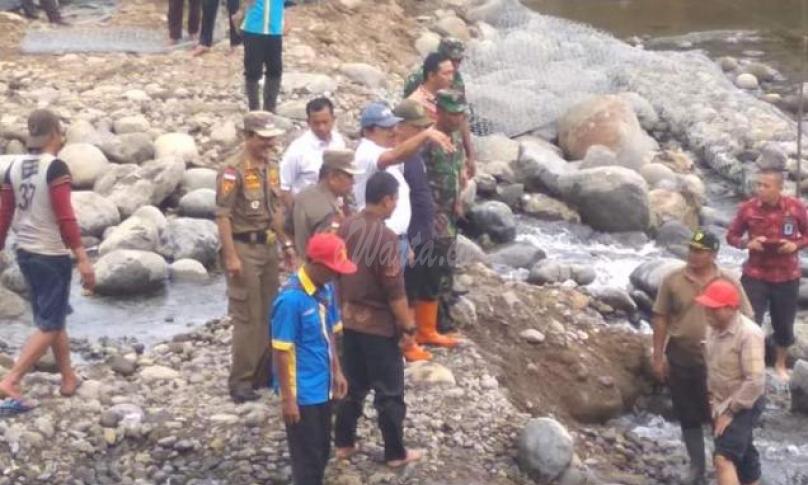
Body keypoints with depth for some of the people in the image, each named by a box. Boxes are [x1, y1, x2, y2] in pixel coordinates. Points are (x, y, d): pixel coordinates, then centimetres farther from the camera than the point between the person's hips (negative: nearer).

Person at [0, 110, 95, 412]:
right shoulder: (56, 168, -16)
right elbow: (65, 219, -21)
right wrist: (83, 259, -20)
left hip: (26, 253, 7)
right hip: (52, 256, -7)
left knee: (52, 318, 20)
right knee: (49, 326, 0)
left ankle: (69, 379, 29)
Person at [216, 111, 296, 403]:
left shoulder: (269, 167, 9)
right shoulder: (234, 170, -15)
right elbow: (223, 216, -17)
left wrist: (286, 243, 17)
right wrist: (231, 256, -20)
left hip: (268, 246, 8)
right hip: (245, 248, -8)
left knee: (269, 313, 13)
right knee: (246, 317, -4)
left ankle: (263, 372, 25)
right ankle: (240, 380, 4)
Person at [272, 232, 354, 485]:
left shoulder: (326, 289, 1)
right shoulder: (291, 298, -23)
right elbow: (281, 351, -20)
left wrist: (336, 371, 16)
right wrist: (287, 398, -18)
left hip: (323, 386, 8)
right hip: (302, 391, -8)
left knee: (322, 449, 20)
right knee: (307, 455, 4)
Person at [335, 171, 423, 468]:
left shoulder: (346, 227, 0)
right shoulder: (385, 237, -23)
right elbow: (395, 291, -20)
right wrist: (408, 327, -11)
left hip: (349, 318, 7)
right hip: (379, 324, -7)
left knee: (352, 385, 19)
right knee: (389, 392, 5)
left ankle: (343, 443, 27)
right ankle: (395, 453, 15)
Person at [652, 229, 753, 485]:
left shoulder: (729, 283, -7)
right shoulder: (673, 280, -4)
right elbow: (661, 319, 2)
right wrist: (658, 356, 1)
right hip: (680, 360, 2)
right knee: (688, 416, 13)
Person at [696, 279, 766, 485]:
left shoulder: (749, 334, -24)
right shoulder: (714, 329, 1)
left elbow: (755, 382, -27)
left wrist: (730, 411, -21)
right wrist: (713, 400, 11)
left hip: (743, 407, -8)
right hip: (721, 406, 8)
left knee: (723, 459, -21)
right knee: (742, 457, 20)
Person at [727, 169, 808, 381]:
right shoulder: (747, 208, -11)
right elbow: (731, 235, 1)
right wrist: (747, 243, -18)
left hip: (786, 276, 1)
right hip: (755, 275, -1)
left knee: (784, 323, 15)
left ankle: (780, 364, 37)